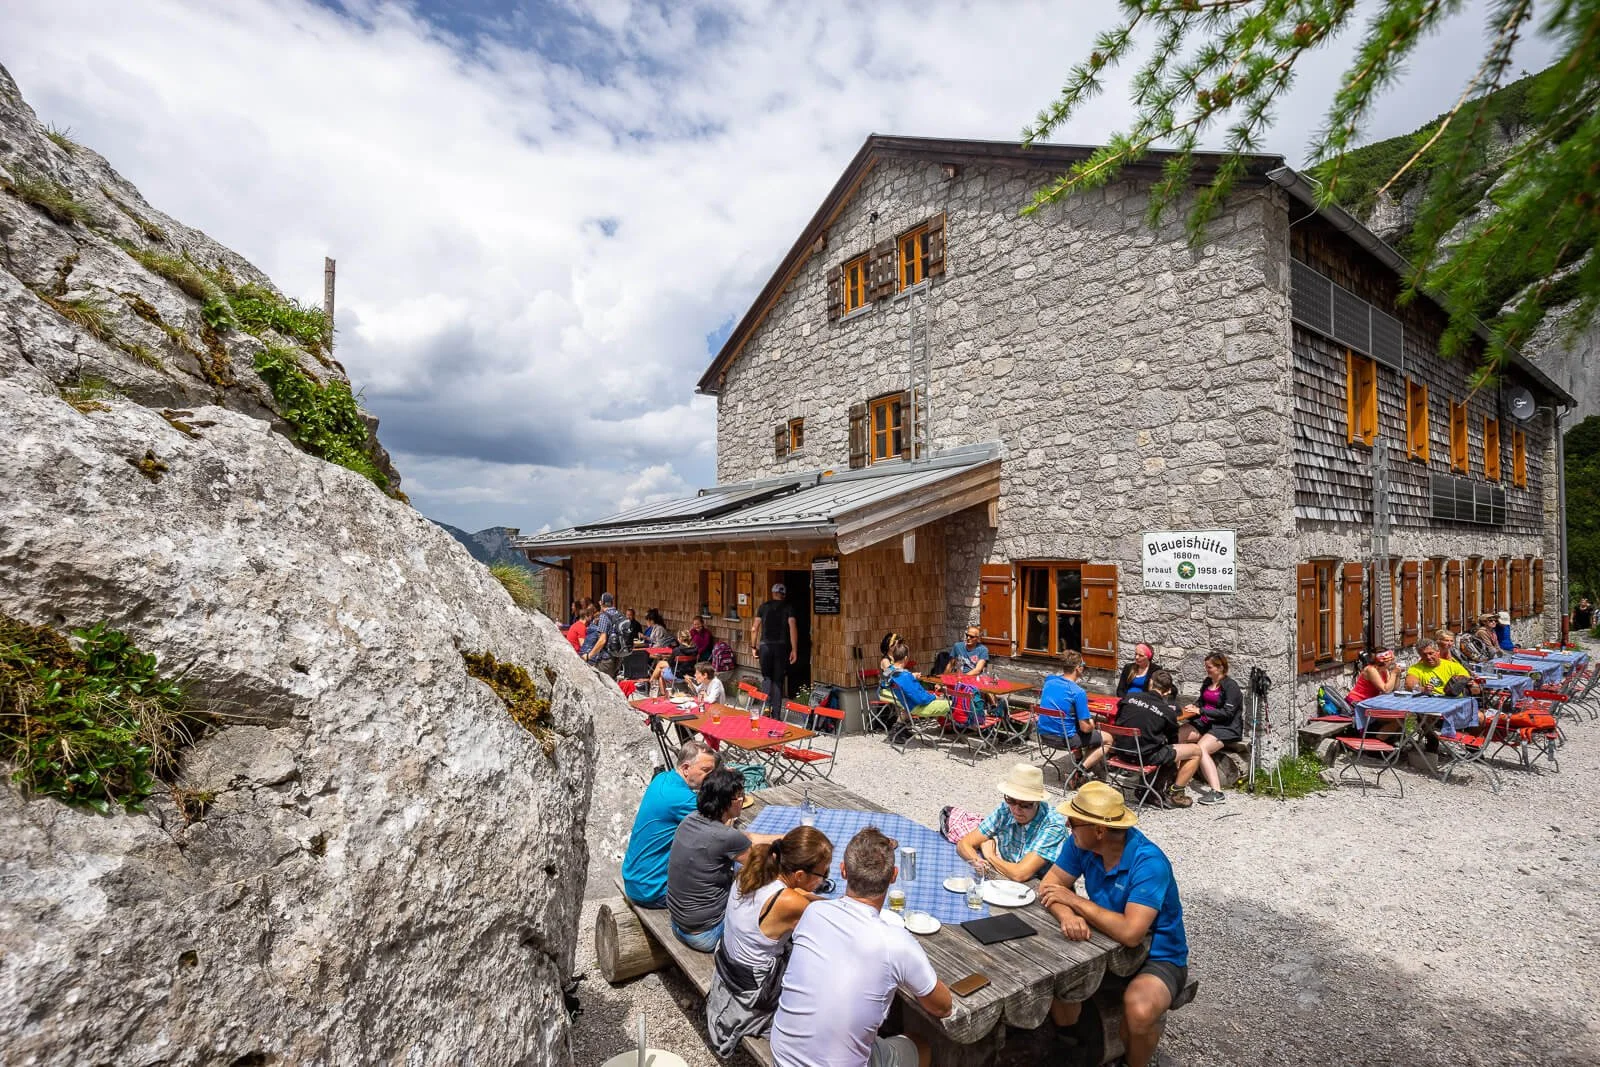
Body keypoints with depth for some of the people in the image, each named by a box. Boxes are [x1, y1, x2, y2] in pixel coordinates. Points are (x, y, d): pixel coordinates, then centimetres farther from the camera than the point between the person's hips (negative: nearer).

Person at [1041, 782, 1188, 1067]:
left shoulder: (1149, 863, -30)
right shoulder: (1081, 844, -11)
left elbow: (1130, 933, -38)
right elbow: (1049, 884, -9)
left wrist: (1074, 899, -27)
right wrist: (1067, 916, -31)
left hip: (1158, 956, -5)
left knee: (1139, 1010, -33)